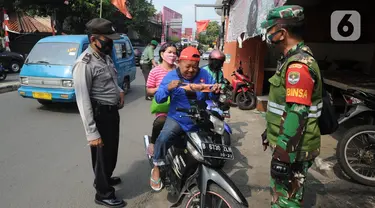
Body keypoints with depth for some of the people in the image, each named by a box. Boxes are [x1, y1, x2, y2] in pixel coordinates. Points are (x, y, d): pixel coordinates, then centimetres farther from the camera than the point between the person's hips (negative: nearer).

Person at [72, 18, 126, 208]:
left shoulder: (105, 57, 7)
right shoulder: (84, 63, -21)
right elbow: (83, 101, -24)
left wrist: (119, 91, 3)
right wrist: (92, 133, -25)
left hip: (113, 112, 9)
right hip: (100, 115, -9)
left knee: (112, 150, 25)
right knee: (102, 153, 8)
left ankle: (105, 178, 50)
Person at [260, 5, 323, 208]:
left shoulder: (298, 66, -23)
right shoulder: (293, 59, 12)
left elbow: (296, 115, -28)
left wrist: (283, 156, -25)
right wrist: (270, 131, 25)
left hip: (294, 149, -10)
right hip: (288, 144, 10)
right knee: (280, 192, 24)